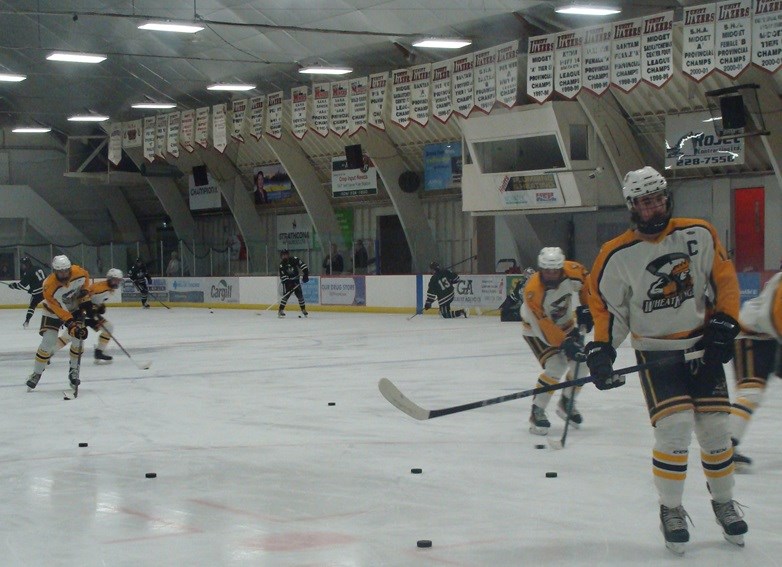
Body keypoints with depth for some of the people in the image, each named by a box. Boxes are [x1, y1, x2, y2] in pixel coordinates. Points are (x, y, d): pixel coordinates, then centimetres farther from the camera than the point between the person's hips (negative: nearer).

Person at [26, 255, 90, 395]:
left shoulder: (78, 272, -24)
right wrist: (71, 326, -38)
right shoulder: (49, 286, -34)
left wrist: (85, 291, -7)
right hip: (54, 311, -3)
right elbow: (59, 310, -32)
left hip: (75, 308, 3)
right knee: (48, 341, -12)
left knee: (79, 338, -12)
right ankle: (36, 373, 4)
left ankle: (74, 371, 2)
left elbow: (86, 276, 4)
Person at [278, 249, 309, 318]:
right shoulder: (282, 264, -12)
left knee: (300, 295, 1)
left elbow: (303, 266, -10)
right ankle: (281, 310, -16)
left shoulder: (294, 259, -11)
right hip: (287, 281, -2)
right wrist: (288, 283, -28)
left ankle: (303, 310, 17)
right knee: (285, 296, -16)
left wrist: (305, 275, -18)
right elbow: (283, 276, -18)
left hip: (296, 280, 2)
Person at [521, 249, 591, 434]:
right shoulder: (533, 290, -36)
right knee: (556, 368, -22)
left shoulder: (572, 271, -24)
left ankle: (566, 403, 23)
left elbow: (587, 283, 1)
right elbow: (544, 326, -33)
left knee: (581, 363, -2)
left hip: (566, 324, 5)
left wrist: (585, 308, -4)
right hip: (537, 329, -5)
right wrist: (565, 344, -36)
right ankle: (537, 412, -8)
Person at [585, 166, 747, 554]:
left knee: (715, 427, 5)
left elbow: (724, 279, 1)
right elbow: (606, 305, -3)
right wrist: (601, 349, -13)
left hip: (702, 345, 2)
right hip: (655, 351, -2)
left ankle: (723, 503, 27)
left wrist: (723, 324, -8)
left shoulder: (698, 234, -5)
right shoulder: (618, 255, -10)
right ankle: (671, 510, 3)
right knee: (674, 427, -15)